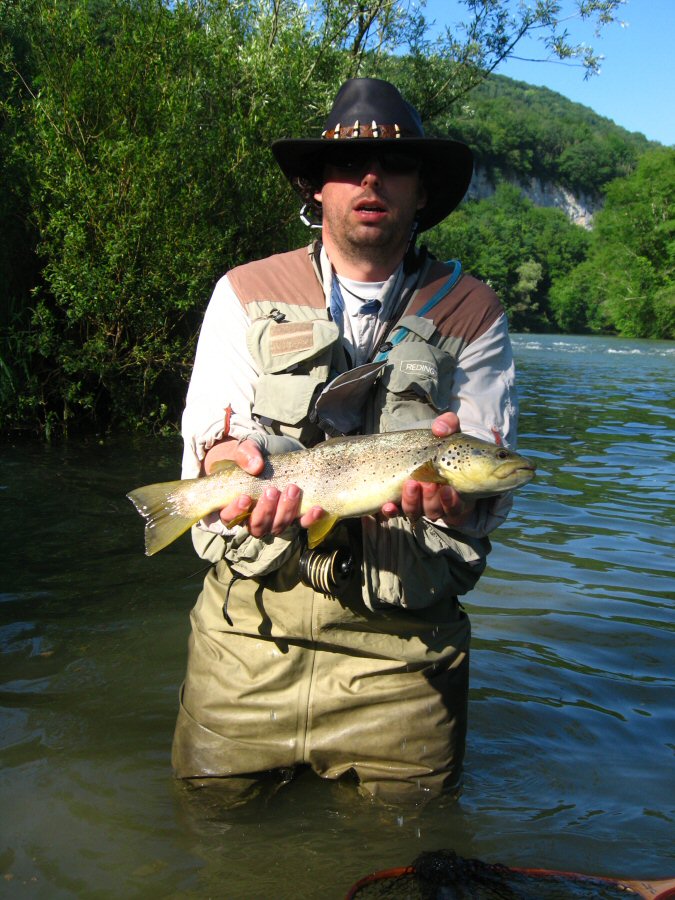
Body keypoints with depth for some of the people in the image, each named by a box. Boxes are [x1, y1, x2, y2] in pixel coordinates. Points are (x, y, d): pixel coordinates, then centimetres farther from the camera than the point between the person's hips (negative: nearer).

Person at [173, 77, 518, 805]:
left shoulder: (471, 314, 5)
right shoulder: (246, 295, 6)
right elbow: (206, 438, -3)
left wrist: (457, 486, -29)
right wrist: (227, 466, -29)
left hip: (401, 639, 0)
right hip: (251, 621, 1)